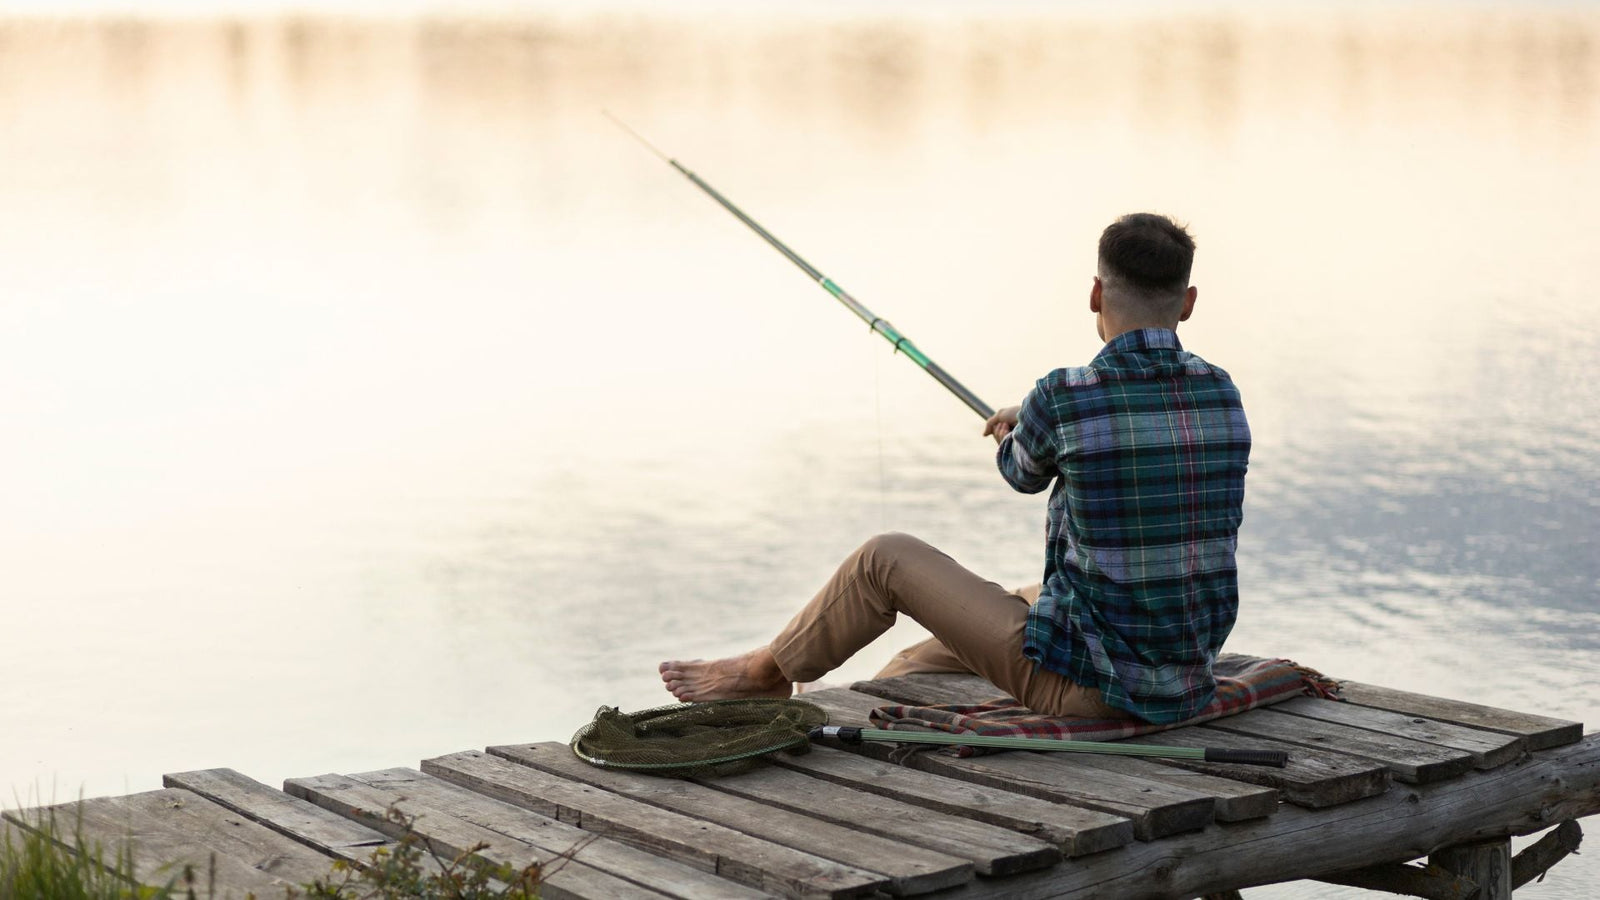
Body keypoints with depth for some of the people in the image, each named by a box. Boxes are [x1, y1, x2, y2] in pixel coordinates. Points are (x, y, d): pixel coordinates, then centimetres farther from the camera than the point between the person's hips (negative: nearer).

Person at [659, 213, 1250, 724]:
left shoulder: (1064, 399, -16)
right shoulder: (1223, 396, 1)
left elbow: (1024, 473, 8)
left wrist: (1010, 433, 34)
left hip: (1090, 687, -6)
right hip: (1186, 687, 7)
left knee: (887, 559, 11)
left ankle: (766, 672, 33)